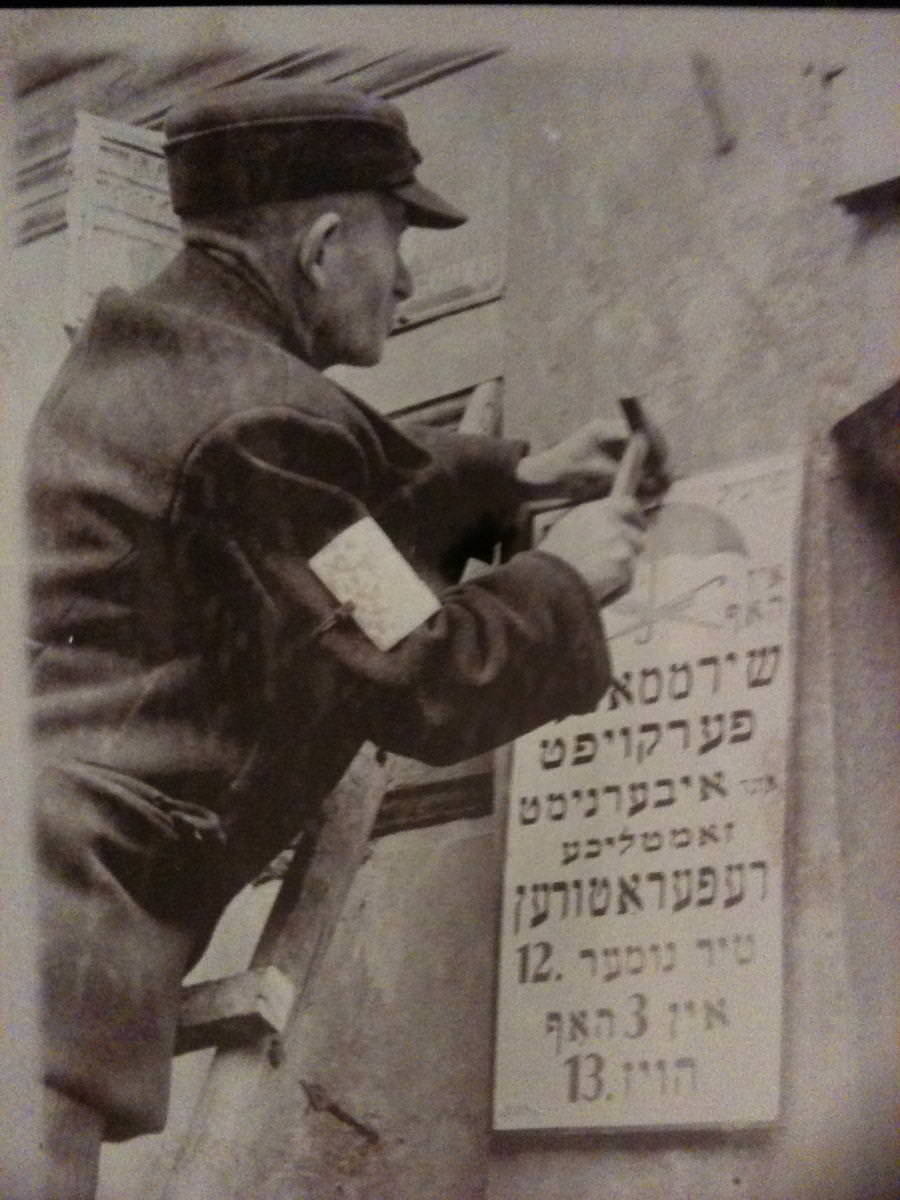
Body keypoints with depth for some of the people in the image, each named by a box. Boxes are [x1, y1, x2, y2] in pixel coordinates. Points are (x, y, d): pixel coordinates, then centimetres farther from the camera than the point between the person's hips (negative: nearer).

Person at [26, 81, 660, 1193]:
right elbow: (430, 686, -7)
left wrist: (518, 477, 39)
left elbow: (353, 499, 39)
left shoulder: (143, 357, 19)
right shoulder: (256, 418, -13)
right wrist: (565, 580, 9)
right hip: (49, 912, -10)